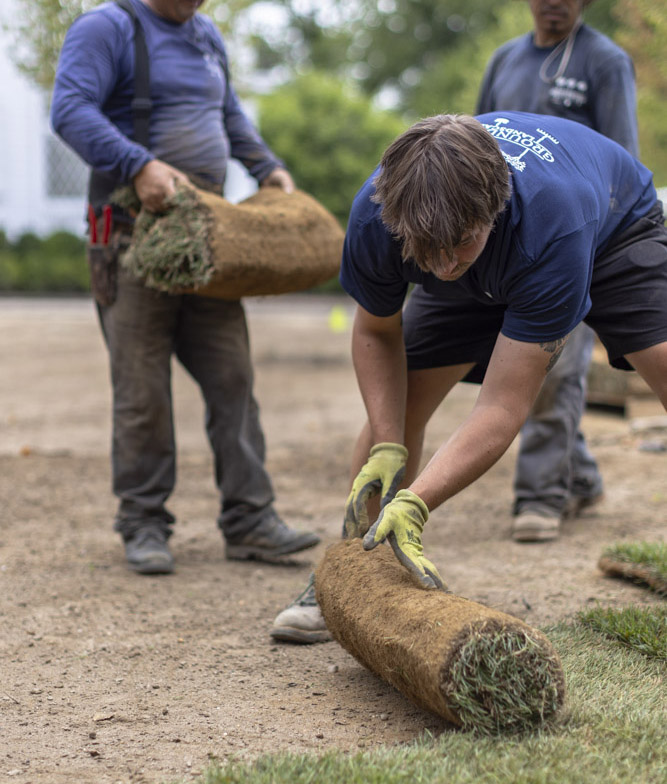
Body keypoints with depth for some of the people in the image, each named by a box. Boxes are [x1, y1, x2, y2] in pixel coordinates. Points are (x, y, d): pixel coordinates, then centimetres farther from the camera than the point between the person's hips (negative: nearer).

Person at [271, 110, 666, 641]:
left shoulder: (551, 226, -47)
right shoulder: (375, 214, -36)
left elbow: (503, 407, -42)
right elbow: (376, 331, -13)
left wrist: (413, 504, -52)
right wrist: (386, 448, -26)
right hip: (489, 275, 4)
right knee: (394, 406, -8)